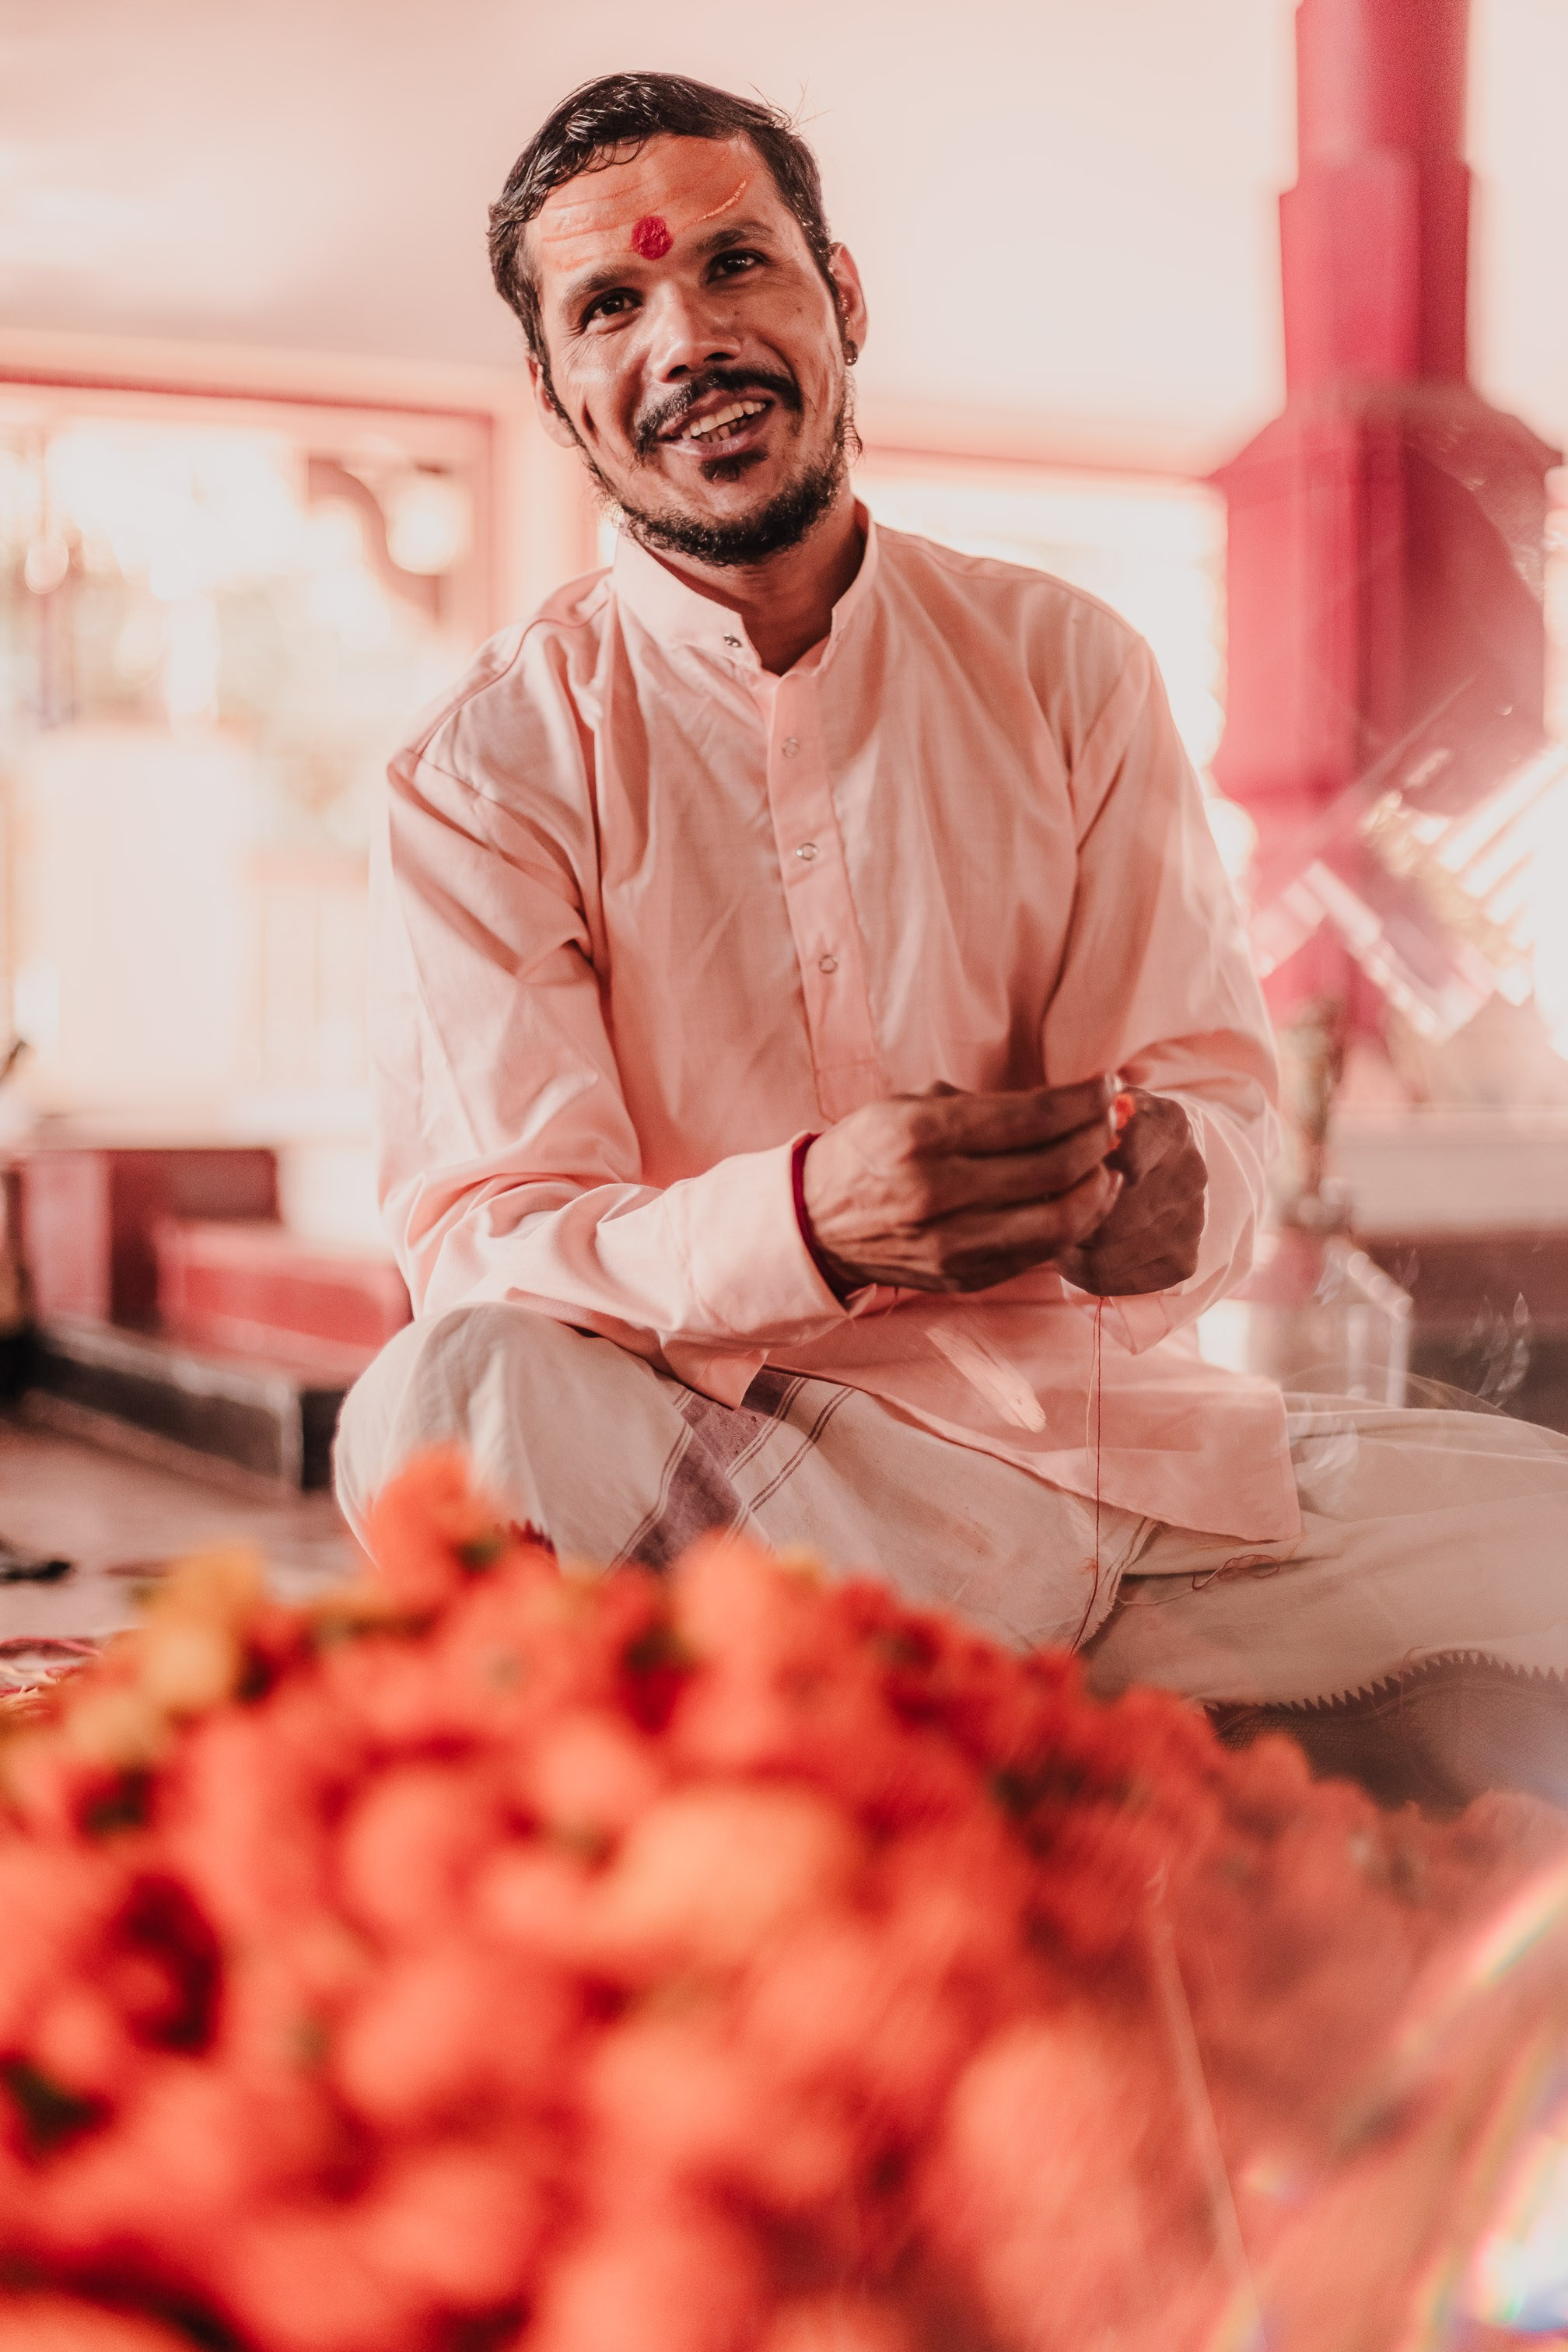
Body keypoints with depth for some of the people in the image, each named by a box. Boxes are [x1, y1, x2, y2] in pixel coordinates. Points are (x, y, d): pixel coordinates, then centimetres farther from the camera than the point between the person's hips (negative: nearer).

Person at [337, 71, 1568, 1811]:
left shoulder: (1063, 667, 9)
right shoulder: (487, 774, -1)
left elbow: (1212, 1082, 3)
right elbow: (481, 1246, -10)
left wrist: (1161, 1180, -23)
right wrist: (802, 1221, -31)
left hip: (1116, 1426, 3)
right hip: (713, 1466, -2)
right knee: (441, 1402, -34)